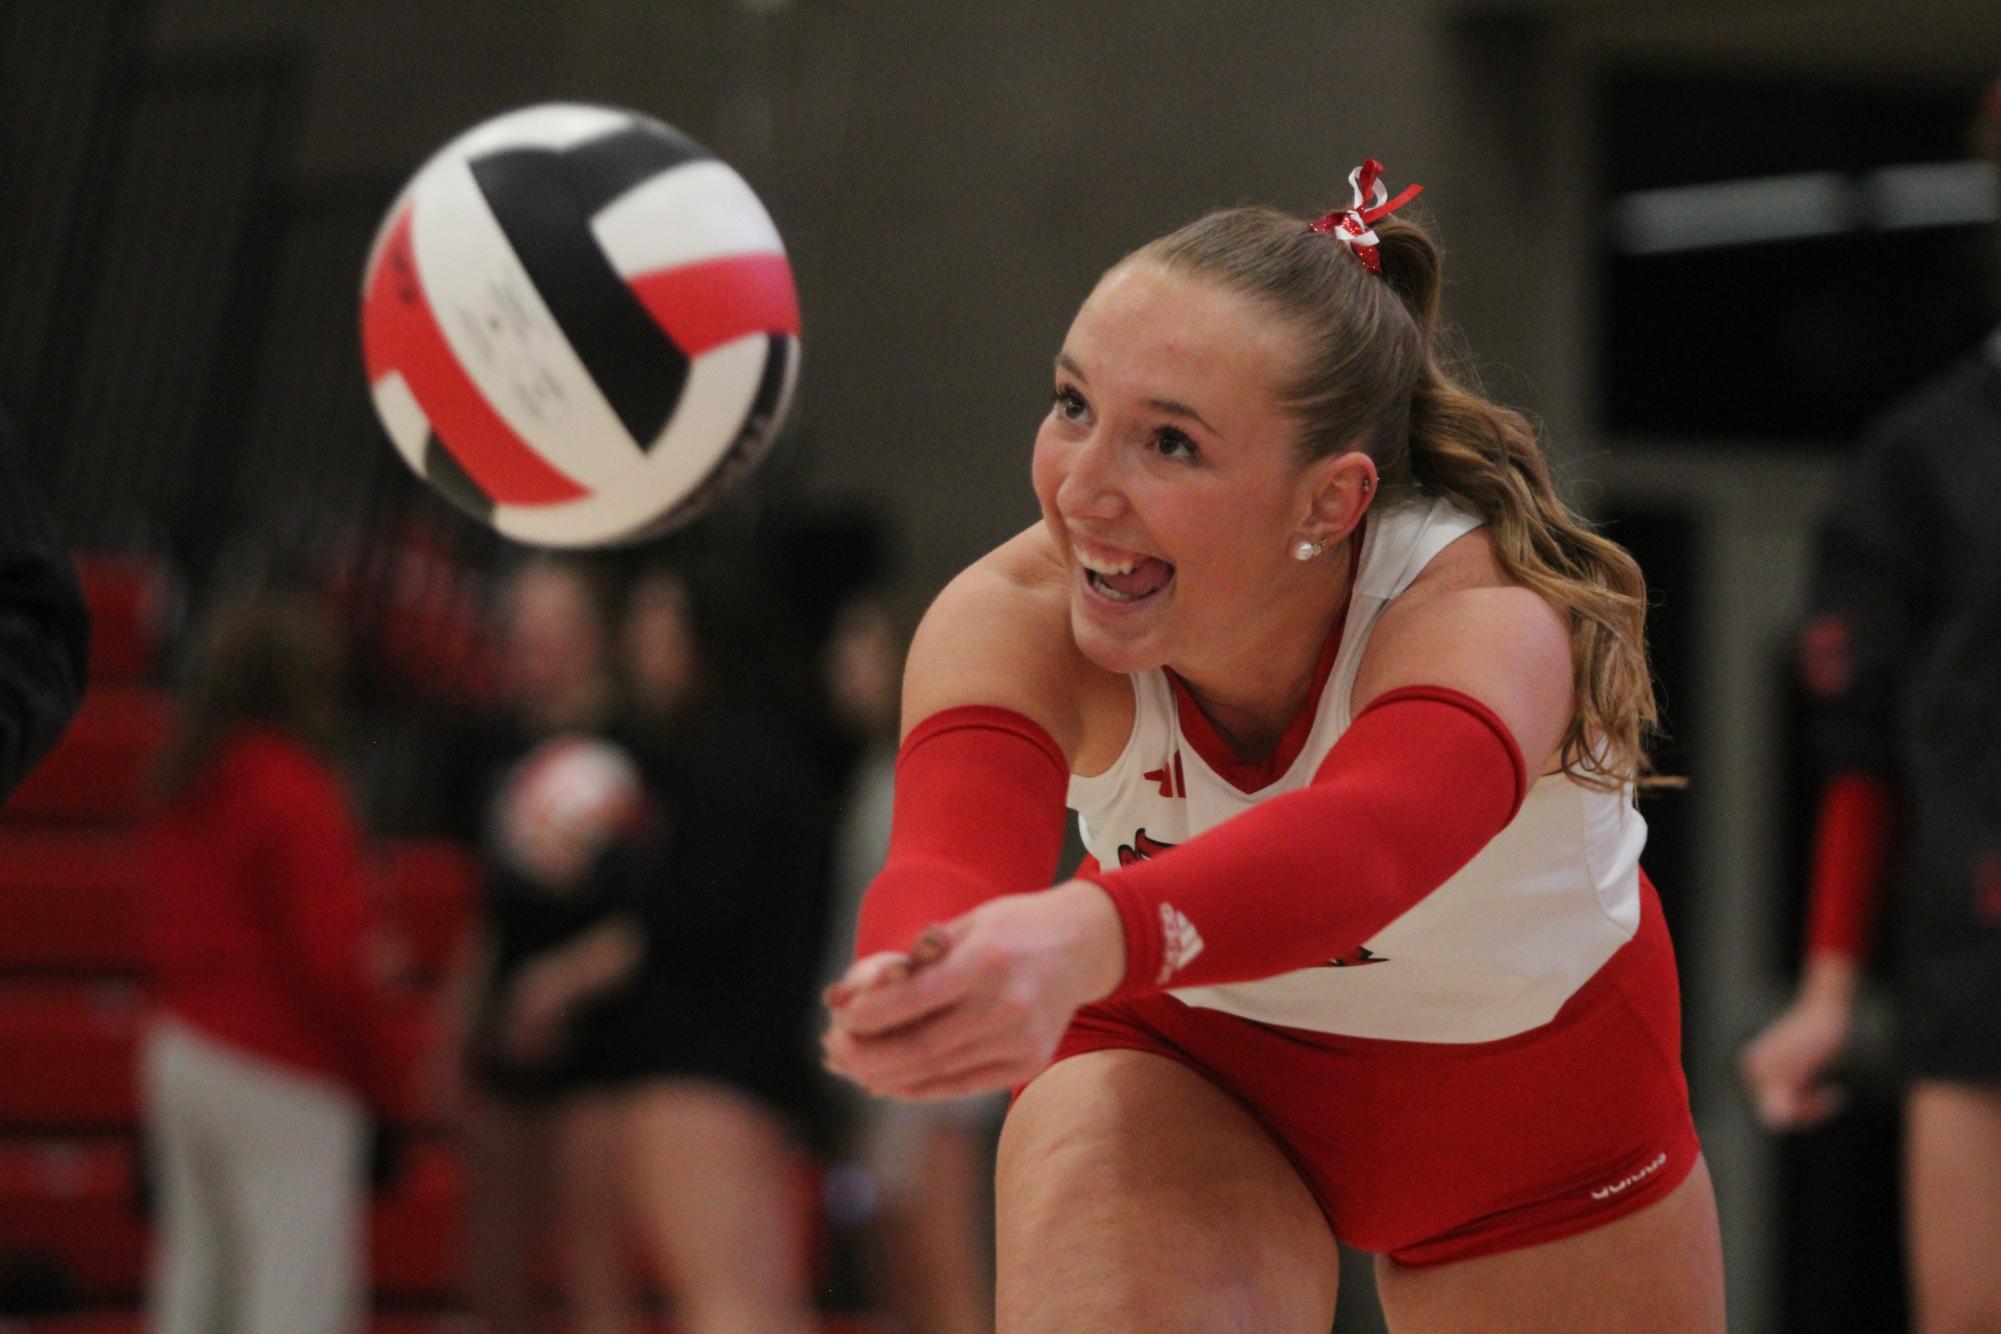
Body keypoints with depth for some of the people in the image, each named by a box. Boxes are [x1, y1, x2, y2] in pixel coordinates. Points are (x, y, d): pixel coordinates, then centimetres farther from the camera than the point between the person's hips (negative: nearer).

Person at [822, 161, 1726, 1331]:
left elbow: (1359, 846, -60)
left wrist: (1084, 940, -81)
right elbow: (952, 863, -51)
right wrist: (927, 989, -77)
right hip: (1192, 1061, 0)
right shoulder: (1013, 619, -31)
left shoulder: (1485, 619, -38)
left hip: (1538, 1095, 0)